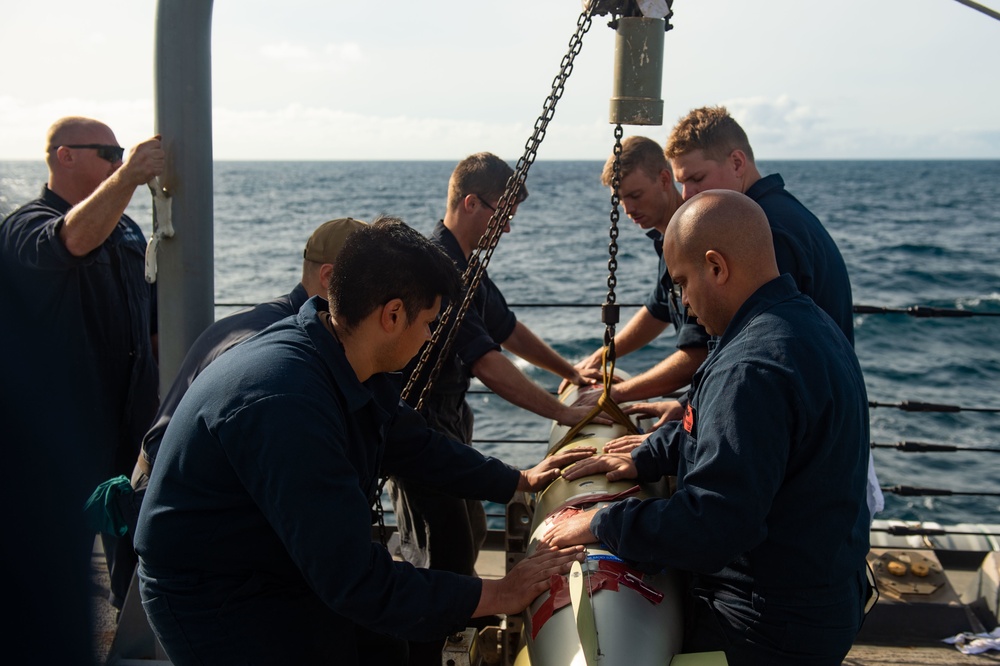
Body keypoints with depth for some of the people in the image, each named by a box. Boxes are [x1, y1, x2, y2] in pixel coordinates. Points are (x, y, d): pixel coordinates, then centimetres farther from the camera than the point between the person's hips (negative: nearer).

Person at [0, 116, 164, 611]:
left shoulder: (125, 228, 12)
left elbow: (152, 318, 20)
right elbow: (75, 239, -38)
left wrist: (165, 382, 14)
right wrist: (127, 176, -51)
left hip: (130, 422, 8)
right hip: (64, 431, -7)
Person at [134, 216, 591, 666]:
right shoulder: (285, 403, -34)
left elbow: (414, 444, 15)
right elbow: (355, 582, -31)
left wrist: (519, 481, 19)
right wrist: (493, 596, -22)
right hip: (220, 609, -8)